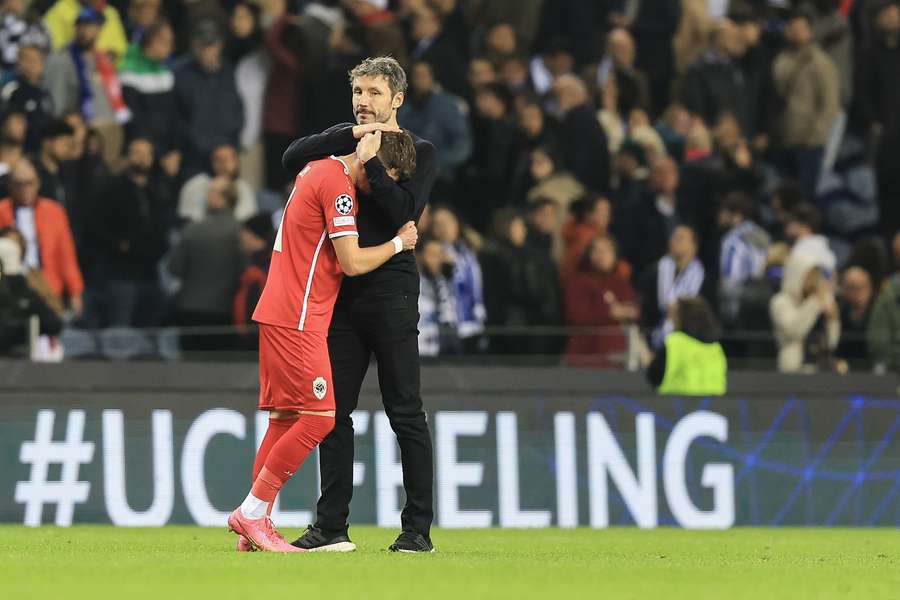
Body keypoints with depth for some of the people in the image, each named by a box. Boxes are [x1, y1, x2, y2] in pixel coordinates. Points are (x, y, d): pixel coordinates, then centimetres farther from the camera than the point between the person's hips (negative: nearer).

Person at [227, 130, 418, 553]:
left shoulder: (317, 169, 14)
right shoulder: (337, 185, -14)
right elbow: (352, 262, -16)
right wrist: (398, 243, 1)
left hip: (281, 314, 10)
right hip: (296, 319, -10)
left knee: (285, 418, 10)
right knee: (320, 416, -10)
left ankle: (253, 519, 8)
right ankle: (252, 513, -8)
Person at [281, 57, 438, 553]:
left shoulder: (418, 152, 2)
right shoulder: (344, 143, 14)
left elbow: (403, 211, -13)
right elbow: (293, 158, -4)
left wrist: (370, 159, -16)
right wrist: (353, 136, -12)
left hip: (391, 292, -5)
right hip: (343, 293, 5)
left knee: (405, 413, -3)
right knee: (334, 410, 4)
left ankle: (418, 528, -1)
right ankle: (331, 526, 9)